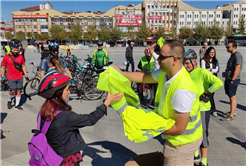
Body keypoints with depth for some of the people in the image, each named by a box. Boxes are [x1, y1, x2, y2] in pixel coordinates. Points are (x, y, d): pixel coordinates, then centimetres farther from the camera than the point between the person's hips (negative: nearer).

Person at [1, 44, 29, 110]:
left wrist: (26, 76, 8)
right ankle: (9, 100, 24)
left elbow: (23, 66, 11)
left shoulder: (20, 56, 3)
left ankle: (17, 105, 20)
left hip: (20, 77, 3)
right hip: (11, 78, -3)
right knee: (13, 91, -8)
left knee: (19, 91, 6)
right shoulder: (6, 57, -4)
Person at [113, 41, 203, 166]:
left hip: (183, 142, -8)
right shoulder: (166, 73, -7)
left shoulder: (182, 90, -35)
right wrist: (121, 73, 3)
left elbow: (179, 128, -29)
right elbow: (144, 77, 9)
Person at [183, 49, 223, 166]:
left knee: (202, 135, 3)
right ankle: (195, 153, 42)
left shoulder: (202, 72, -18)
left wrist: (204, 94, -23)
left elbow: (218, 83, -29)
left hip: (202, 109, -7)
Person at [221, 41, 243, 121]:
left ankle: (231, 116, -1)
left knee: (232, 97, -6)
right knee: (230, 96, 17)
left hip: (233, 80, -10)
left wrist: (232, 80, -20)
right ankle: (232, 111, 29)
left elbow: (237, 69, -21)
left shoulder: (237, 55, -15)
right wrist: (225, 73, 18)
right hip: (228, 79, 10)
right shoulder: (232, 55, 16)